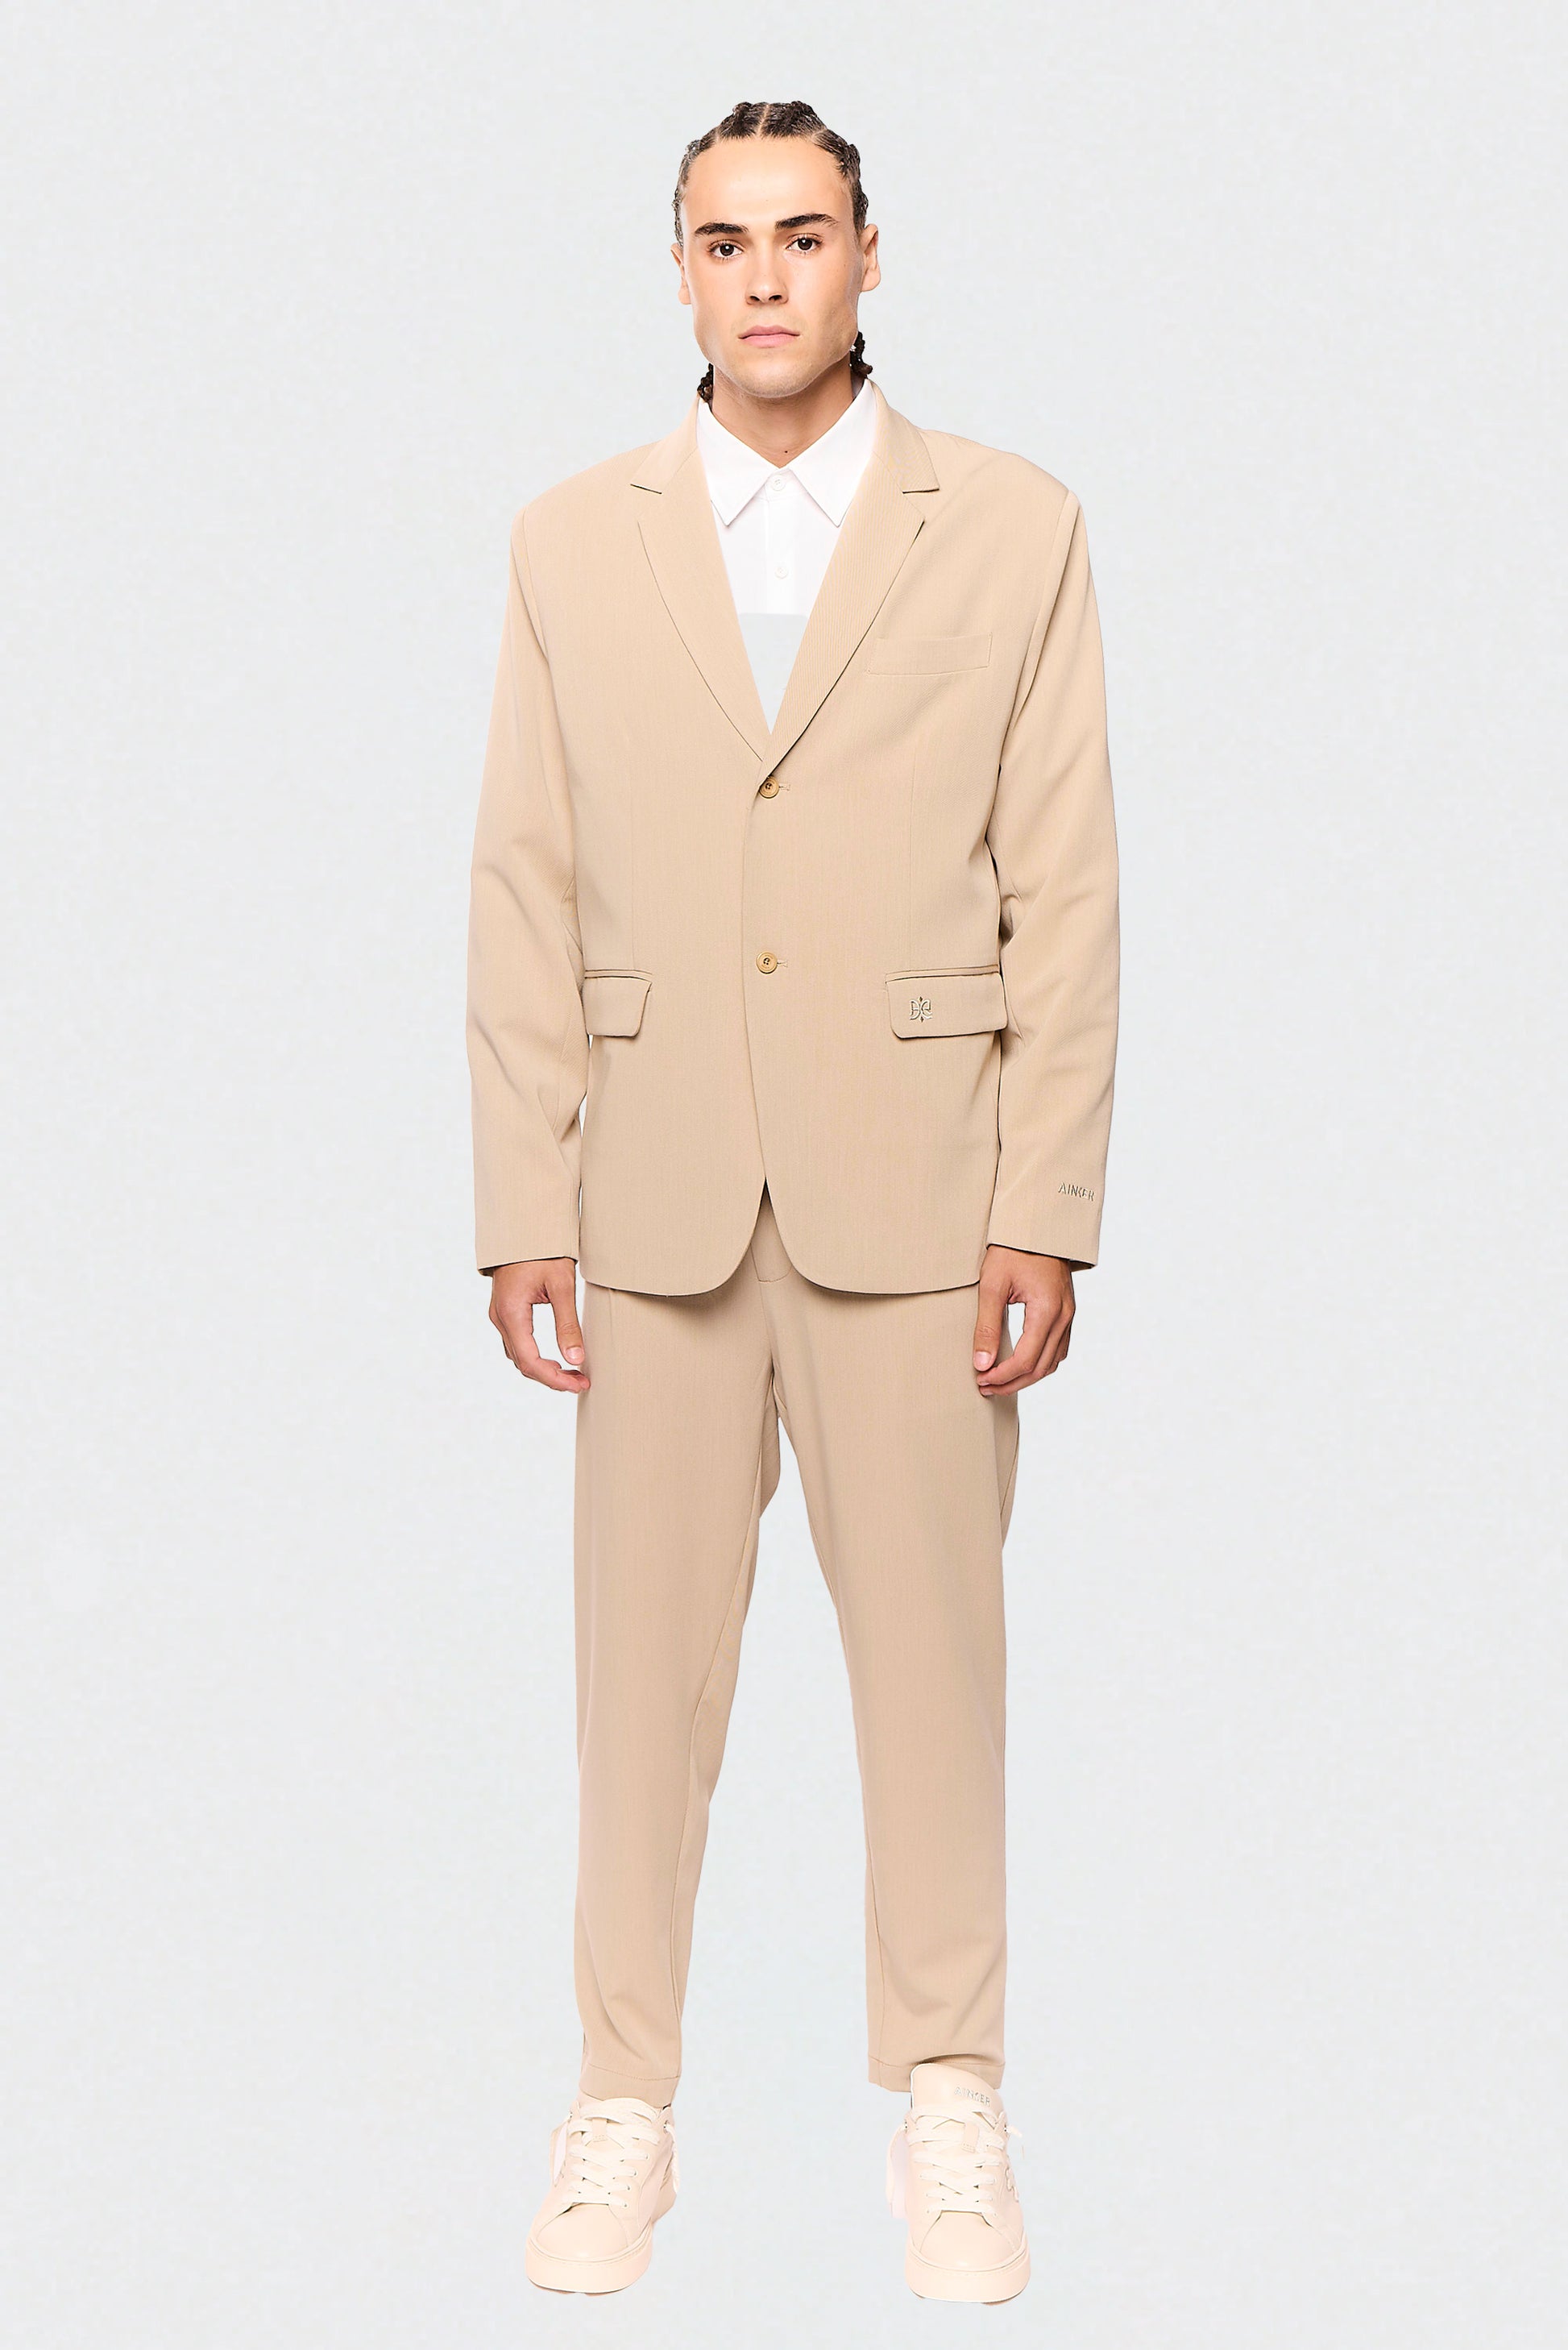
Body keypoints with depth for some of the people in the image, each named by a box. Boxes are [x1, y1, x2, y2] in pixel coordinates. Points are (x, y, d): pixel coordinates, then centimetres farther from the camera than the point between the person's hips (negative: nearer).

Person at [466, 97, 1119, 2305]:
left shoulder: (1012, 529, 3)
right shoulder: (572, 544, 8)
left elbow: (1067, 890, 0)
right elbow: (524, 899, 5)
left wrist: (1045, 1211, -5)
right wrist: (524, 1211, 0)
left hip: (913, 1189, -1)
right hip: (660, 1191, 1)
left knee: (932, 1645, 5)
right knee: (646, 1655, 6)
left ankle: (948, 2101, 21)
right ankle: (625, 2103, 21)